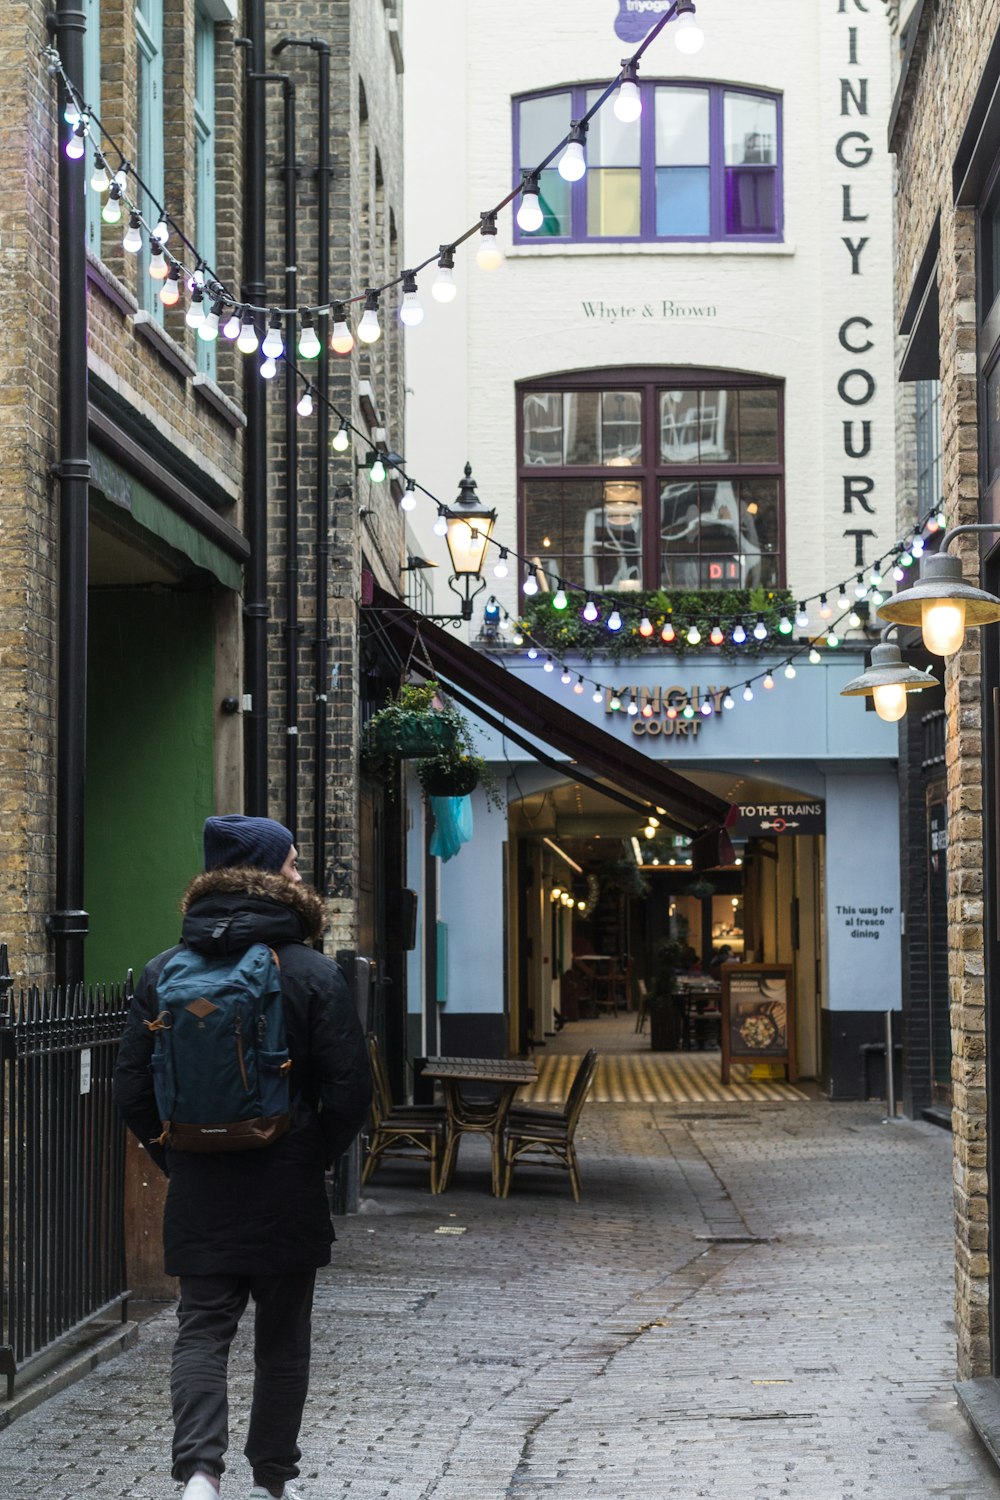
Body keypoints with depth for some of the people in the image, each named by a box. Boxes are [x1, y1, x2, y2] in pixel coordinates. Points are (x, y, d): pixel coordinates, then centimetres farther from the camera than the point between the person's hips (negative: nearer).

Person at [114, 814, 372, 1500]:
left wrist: (175, 1157, 10)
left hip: (197, 1190, 2)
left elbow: (132, 1088, -1)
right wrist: (318, 1157, 6)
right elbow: (351, 1090, -11)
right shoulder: (315, 974, -10)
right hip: (287, 1190, -2)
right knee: (283, 1337, 13)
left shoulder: (163, 973, -1)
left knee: (202, 1329, 6)